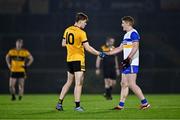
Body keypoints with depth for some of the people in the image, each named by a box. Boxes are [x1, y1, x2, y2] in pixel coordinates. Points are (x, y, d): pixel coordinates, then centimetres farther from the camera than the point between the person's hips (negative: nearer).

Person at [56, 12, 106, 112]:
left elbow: (63, 44, 17)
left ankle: (59, 103, 13)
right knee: (79, 83, -5)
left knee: (69, 82, 16)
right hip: (78, 59, -7)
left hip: (69, 59, 7)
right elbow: (87, 48, -15)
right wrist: (99, 54, -7)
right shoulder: (81, 32, -13)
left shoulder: (67, 30, 8)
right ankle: (77, 106, -8)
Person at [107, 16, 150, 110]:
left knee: (132, 84, -12)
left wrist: (128, 58, -27)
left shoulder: (133, 33, -9)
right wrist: (107, 54, 24)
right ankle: (121, 105, 12)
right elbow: (120, 48, 26)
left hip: (132, 63, -10)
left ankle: (145, 103, -9)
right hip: (127, 64, 10)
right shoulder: (126, 35, 21)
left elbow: (135, 47, -20)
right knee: (124, 84, 9)